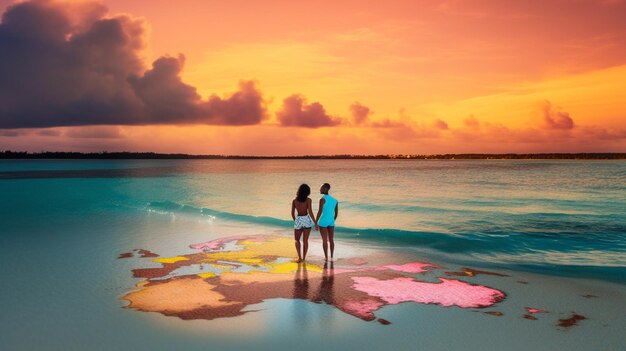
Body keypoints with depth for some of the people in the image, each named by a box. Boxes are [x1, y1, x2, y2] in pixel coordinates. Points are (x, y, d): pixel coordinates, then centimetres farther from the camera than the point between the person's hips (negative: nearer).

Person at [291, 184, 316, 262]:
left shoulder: (294, 201, -1)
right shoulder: (308, 200, -9)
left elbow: (292, 213, 4)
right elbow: (310, 212, -14)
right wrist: (315, 222, -5)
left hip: (298, 221, 1)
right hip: (307, 220, -1)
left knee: (296, 240, 17)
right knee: (305, 240, 11)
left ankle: (299, 257, 1)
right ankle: (303, 258, 11)